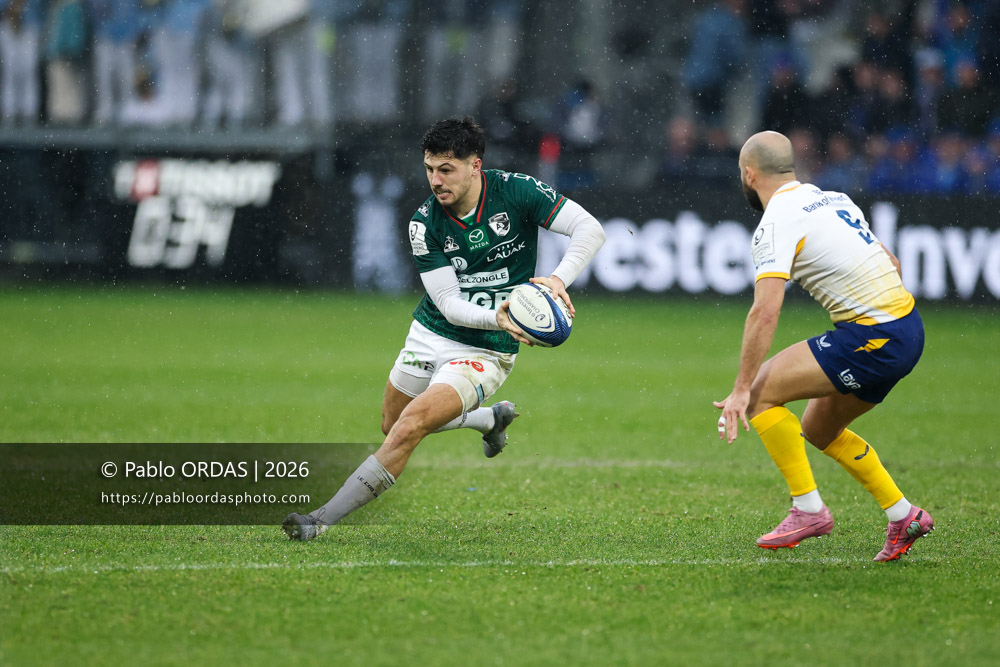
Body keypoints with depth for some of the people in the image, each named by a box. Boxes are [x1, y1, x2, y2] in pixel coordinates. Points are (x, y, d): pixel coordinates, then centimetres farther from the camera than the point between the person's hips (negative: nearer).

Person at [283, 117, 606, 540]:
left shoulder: (517, 191, -18)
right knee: (392, 424, 25)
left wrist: (559, 278, -37)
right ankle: (491, 418, 47)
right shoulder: (425, 223, -14)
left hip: (485, 351, -5)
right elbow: (449, 303, -17)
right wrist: (496, 317, -38)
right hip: (431, 333, 5)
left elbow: (590, 229, -20)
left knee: (409, 429, -22)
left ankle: (323, 520, -17)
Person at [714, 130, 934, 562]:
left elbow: (765, 312, -20)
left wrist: (741, 389, -18)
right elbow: (890, 263, 24)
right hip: (907, 330, 9)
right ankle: (903, 515, 23)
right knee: (818, 429, 21)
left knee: (762, 392, -5)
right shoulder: (833, 199, 16)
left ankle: (808, 509, -3)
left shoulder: (777, 223, -11)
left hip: (874, 338, -9)